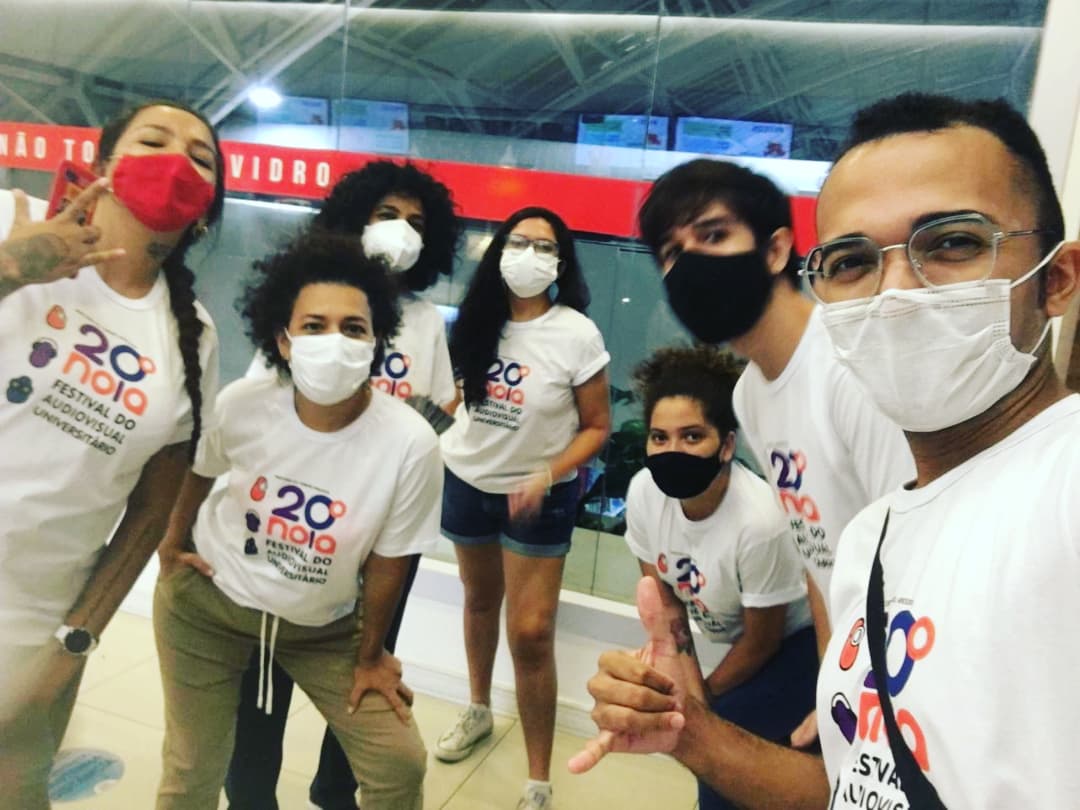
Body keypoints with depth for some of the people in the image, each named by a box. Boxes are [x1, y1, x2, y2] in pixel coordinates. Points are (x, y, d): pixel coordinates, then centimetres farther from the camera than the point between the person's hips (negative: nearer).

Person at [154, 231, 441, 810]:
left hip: (323, 627, 0)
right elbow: (197, 468, 3)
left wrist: (370, 655, -2)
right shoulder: (240, 405, -23)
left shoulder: (411, 443, -28)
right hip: (207, 599, 1)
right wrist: (172, 542, 10)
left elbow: (387, 560, -14)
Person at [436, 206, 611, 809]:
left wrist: (547, 475, -24)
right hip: (468, 482, 4)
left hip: (538, 496, -4)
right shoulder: (479, 320, -3)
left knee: (531, 635, -4)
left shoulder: (578, 335, -16)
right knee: (480, 601, 22)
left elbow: (597, 427, -11)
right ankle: (479, 711, 47)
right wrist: (441, 443, -2)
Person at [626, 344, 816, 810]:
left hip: (796, 643, -6)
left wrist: (705, 694, -6)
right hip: (735, 637, 6)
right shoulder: (644, 492, -22)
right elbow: (662, 592, -3)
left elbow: (762, 640, -19)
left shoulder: (759, 520, -37)